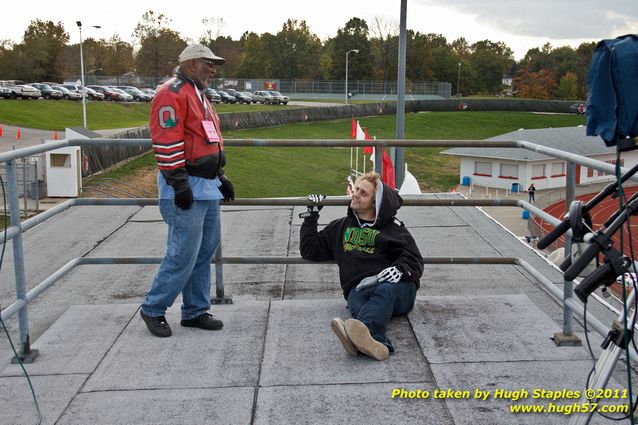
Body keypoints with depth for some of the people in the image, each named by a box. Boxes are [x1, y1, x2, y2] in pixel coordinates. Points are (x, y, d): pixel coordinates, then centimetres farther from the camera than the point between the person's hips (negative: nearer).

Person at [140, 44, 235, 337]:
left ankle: (195, 311, 22)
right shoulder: (172, 94, -11)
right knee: (183, 255, -8)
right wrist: (180, 184, -21)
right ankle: (153, 310, 9)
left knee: (205, 252, 12)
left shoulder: (199, 96, 21)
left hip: (208, 186, 10)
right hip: (186, 190, -10)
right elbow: (166, 143, -19)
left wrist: (221, 177, 22)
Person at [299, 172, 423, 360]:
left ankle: (363, 328, -69)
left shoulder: (393, 228, 21)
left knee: (385, 291, -40)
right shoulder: (340, 227, 31)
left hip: (393, 285, -1)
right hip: (357, 288, 1)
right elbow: (310, 250, 36)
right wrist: (311, 218, 30)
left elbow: (415, 261, 10)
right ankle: (379, 343, -69)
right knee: (360, 308, -37)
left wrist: (400, 269, -14)